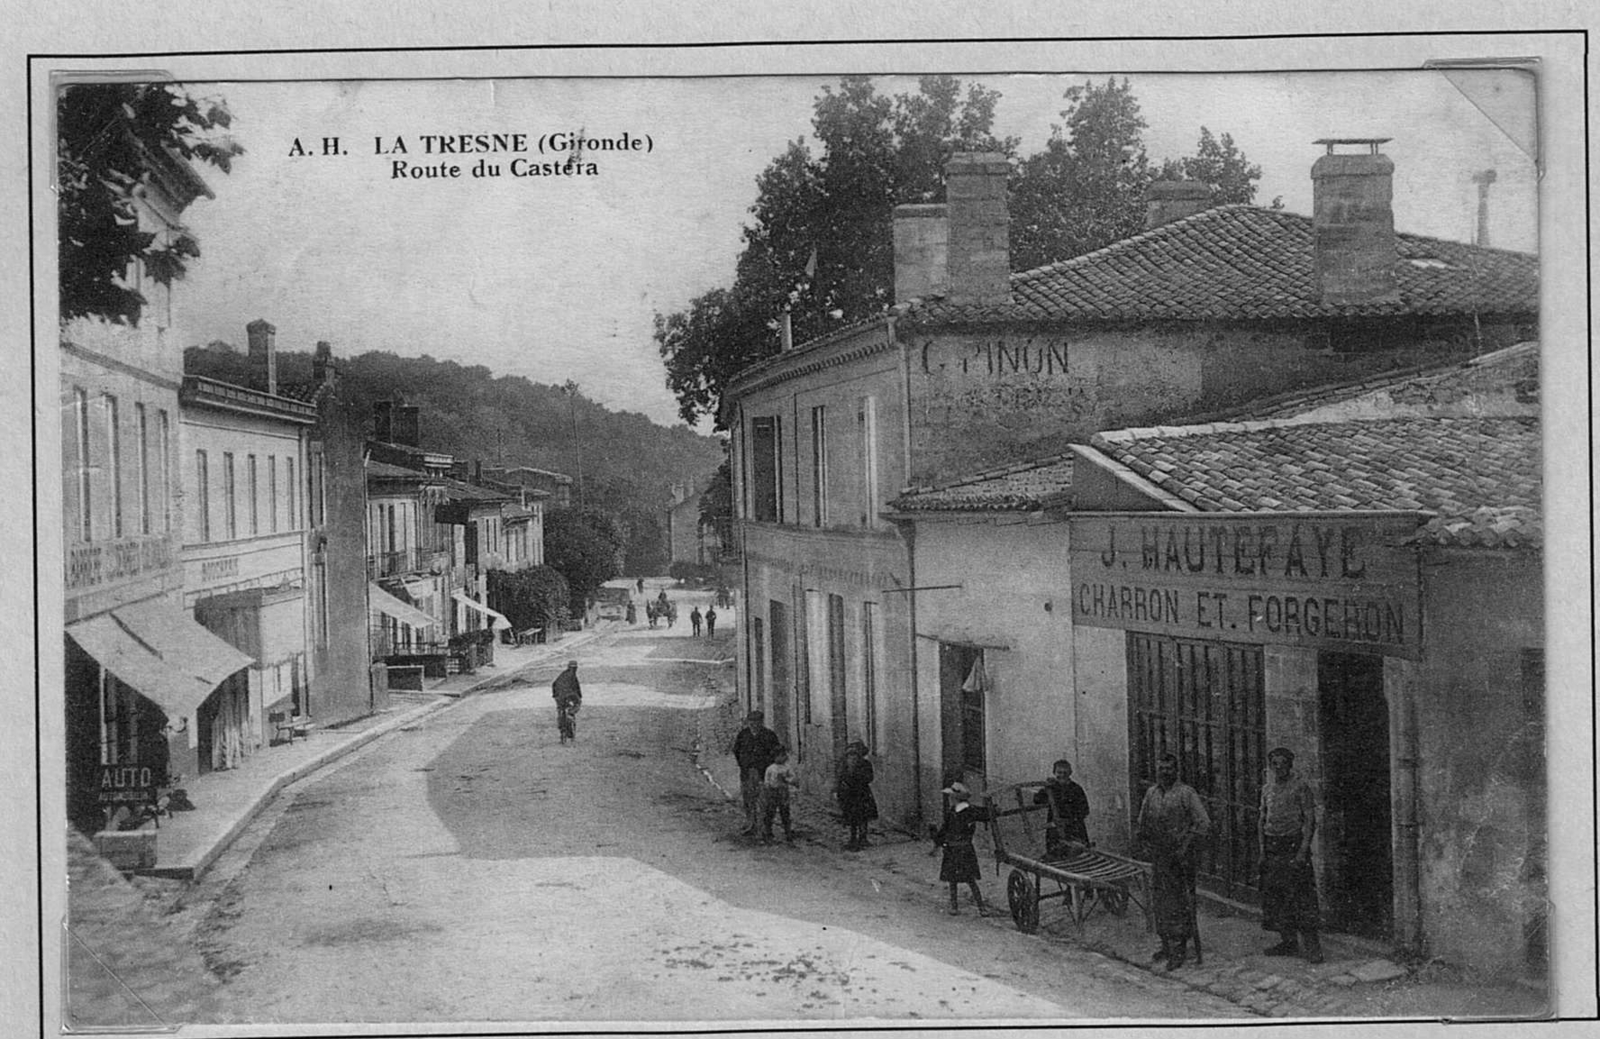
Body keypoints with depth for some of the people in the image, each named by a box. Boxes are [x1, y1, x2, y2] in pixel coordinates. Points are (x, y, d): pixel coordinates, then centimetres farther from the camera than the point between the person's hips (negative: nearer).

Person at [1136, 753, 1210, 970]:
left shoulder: (1186, 793, -6)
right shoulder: (1151, 793, 10)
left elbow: (1203, 824, -8)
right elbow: (1142, 824, 21)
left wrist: (1186, 843, -13)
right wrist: (1146, 842, 8)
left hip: (1180, 856, -6)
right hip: (1158, 855, 6)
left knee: (1180, 902, -5)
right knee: (1160, 901, 11)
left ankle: (1179, 949, -1)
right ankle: (1166, 945, 22)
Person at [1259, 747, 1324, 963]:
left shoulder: (1300, 787, -4)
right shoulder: (1268, 788, 12)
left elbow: (1310, 820, -7)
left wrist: (1303, 851, -15)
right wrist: (1262, 850, 7)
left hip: (1294, 844, -6)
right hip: (1272, 846, 6)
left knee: (1301, 897, -9)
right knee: (1274, 897, 6)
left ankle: (1311, 946, -7)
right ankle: (1288, 942, 16)